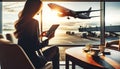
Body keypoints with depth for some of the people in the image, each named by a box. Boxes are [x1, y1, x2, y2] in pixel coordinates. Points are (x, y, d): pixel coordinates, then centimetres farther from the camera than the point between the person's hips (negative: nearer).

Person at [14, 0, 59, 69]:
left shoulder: (21, 21, 3)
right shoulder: (34, 22, -21)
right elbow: (36, 46, -21)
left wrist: (39, 35, 20)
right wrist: (48, 38, -7)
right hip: (33, 61, -8)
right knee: (55, 49, 14)